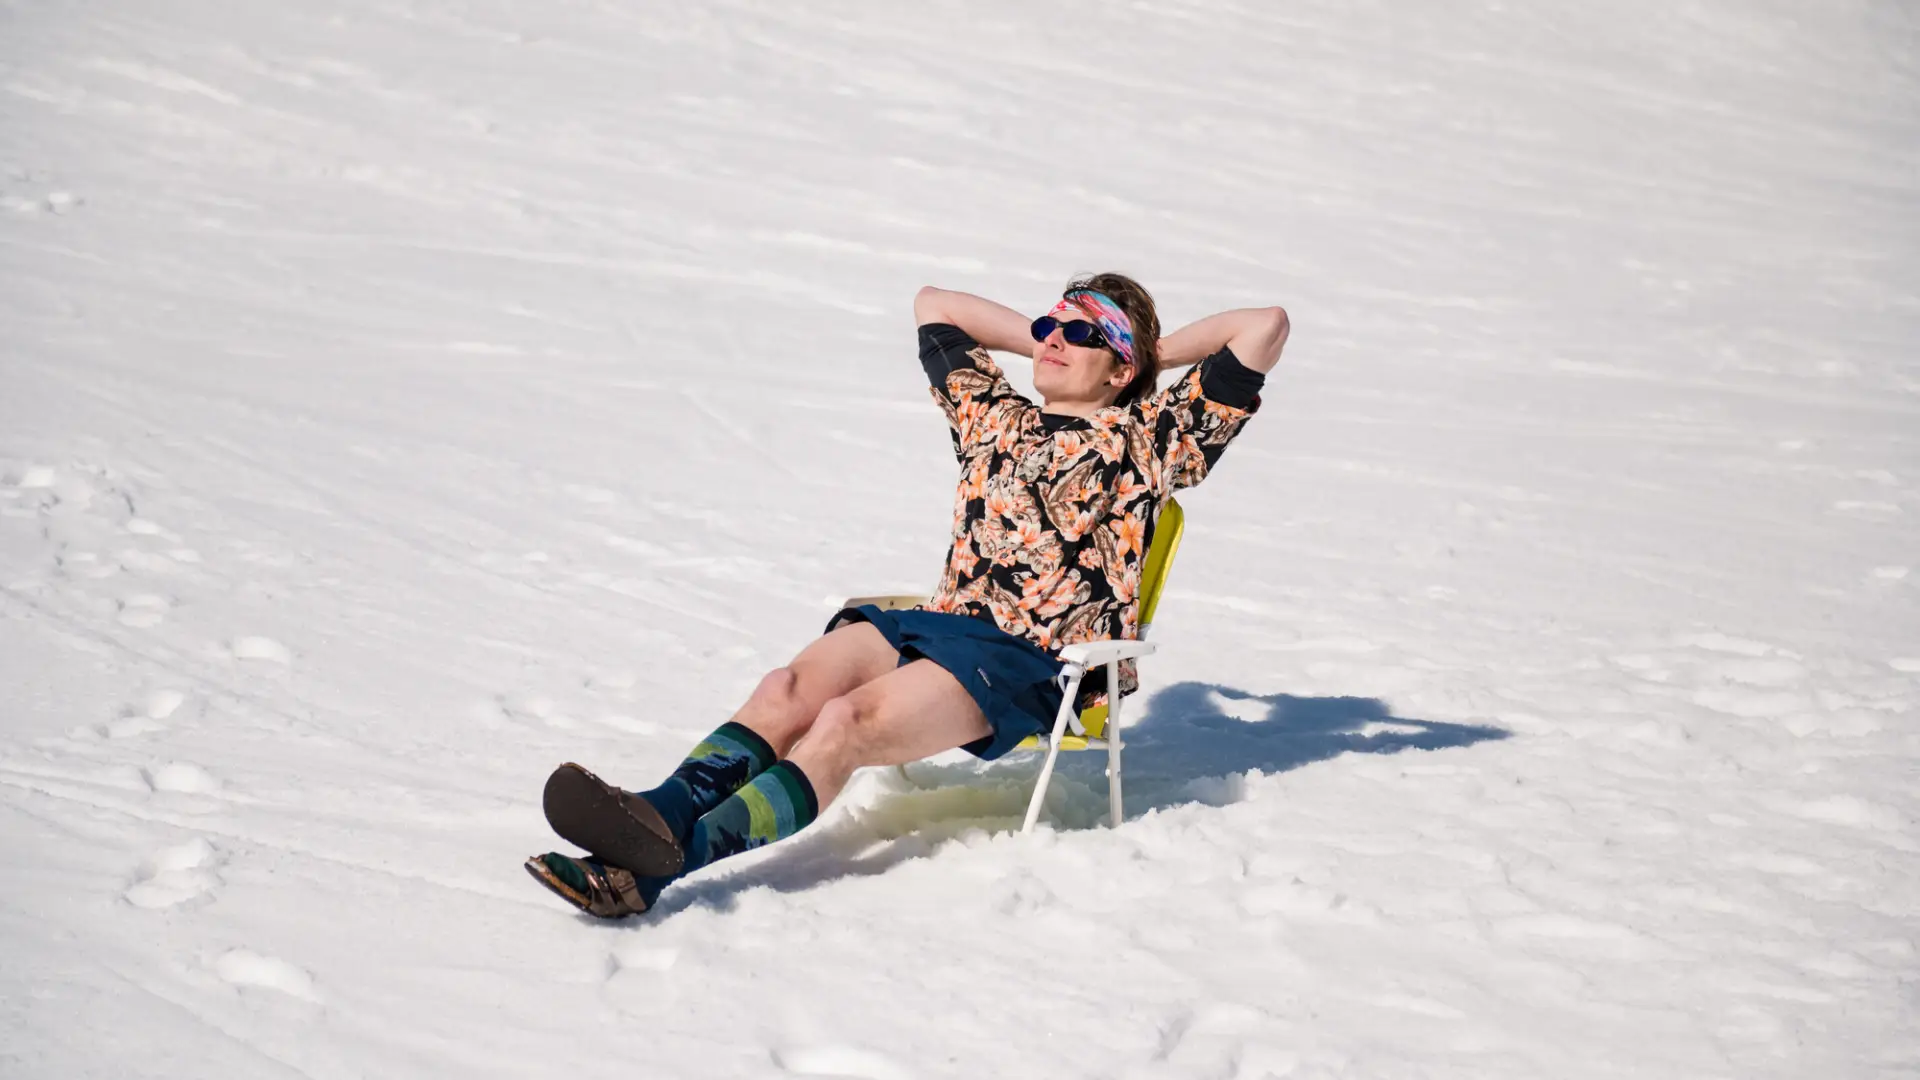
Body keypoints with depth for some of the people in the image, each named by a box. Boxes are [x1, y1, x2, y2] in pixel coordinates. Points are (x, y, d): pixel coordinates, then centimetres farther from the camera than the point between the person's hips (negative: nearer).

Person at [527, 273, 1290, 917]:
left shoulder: (1145, 439, 12)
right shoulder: (996, 419, 27)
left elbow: (1265, 327, 6)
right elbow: (934, 305, 40)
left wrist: (1159, 352, 18)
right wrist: (1037, 342, 35)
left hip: (1034, 660, -6)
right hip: (941, 619, 6)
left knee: (848, 723, -31)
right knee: (793, 687, -26)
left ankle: (667, 861, -49)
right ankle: (662, 813, -47)